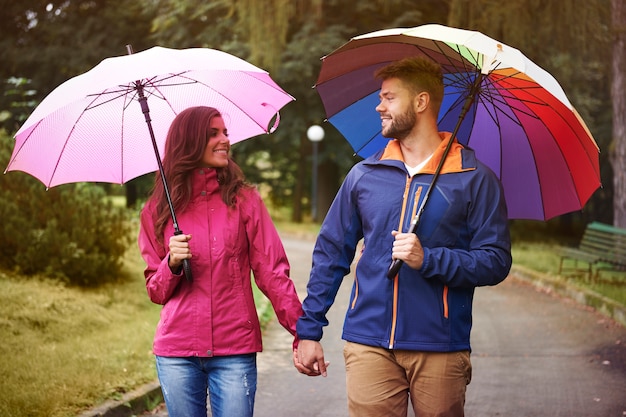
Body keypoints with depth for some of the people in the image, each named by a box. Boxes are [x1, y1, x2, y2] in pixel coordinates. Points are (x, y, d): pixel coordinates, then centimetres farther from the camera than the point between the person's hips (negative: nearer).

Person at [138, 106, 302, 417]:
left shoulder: (243, 200, 3)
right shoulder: (157, 211, 7)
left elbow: (272, 272, -2)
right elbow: (156, 292, 10)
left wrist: (304, 333, -11)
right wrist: (173, 263, -11)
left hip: (235, 350, -1)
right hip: (176, 351, 2)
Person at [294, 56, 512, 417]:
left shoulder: (475, 179, 1)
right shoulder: (364, 175, 12)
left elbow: (496, 262, -4)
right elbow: (331, 253, 14)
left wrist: (428, 259, -18)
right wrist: (309, 330, 9)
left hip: (440, 349, -2)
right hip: (368, 346, 2)